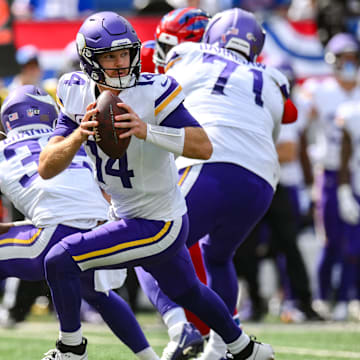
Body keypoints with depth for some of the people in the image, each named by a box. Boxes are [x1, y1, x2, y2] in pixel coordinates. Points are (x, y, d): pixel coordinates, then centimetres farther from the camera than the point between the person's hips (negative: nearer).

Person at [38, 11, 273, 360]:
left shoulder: (153, 93, -23)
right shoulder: (78, 95, -7)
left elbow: (204, 147, -31)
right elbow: (46, 168, -11)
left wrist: (146, 130, -42)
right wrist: (78, 136, -30)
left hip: (158, 226, -7)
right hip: (127, 216, 7)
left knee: (60, 261, -17)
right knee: (186, 292, 29)